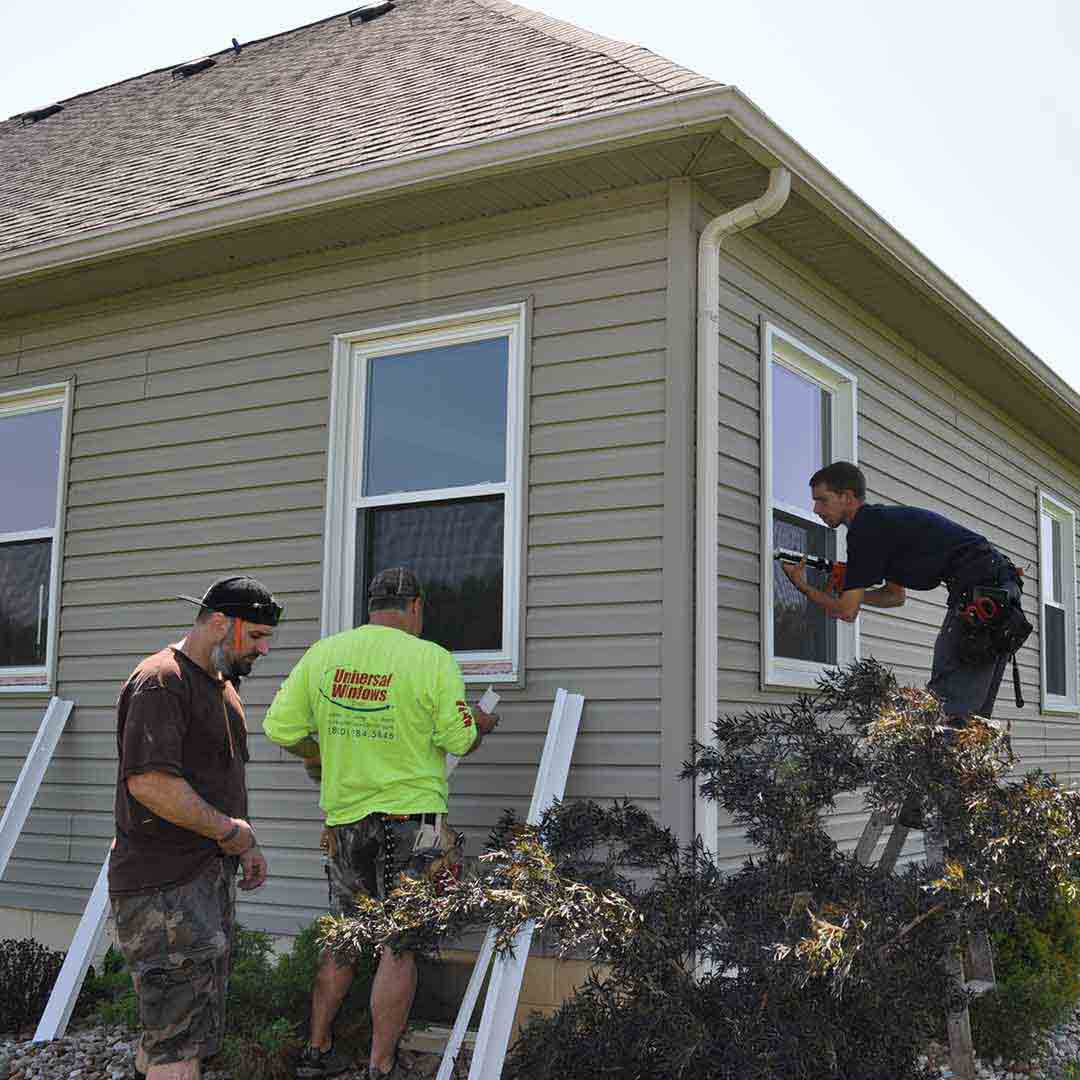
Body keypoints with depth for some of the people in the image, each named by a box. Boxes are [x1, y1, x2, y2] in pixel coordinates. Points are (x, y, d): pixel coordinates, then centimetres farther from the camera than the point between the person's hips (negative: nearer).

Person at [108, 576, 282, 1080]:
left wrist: (245, 846, 17)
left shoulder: (220, 684, 17)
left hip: (211, 876, 10)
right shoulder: (160, 682, -16)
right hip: (164, 888, -10)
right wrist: (229, 830, -16)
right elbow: (149, 781, -27)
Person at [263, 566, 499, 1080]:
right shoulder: (433, 660, -10)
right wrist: (479, 725, 14)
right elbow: (458, 740, -8)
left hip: (344, 818, 5)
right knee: (399, 947, 4)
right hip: (411, 817, -4)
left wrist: (316, 755, 22)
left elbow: (280, 728, 2)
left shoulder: (322, 653, 1)